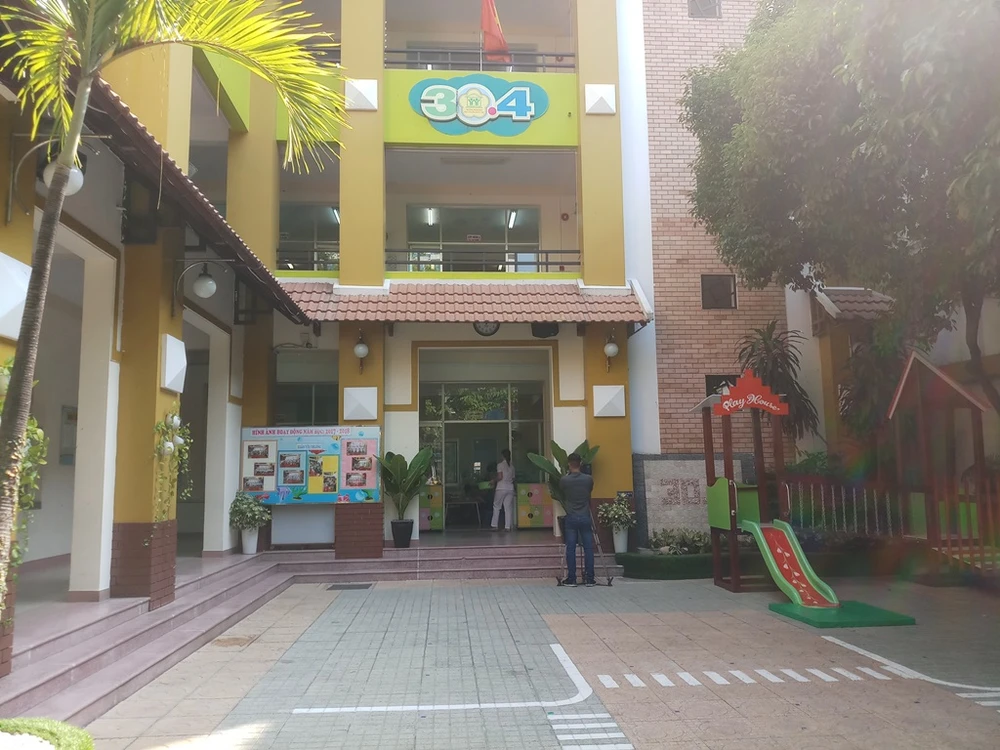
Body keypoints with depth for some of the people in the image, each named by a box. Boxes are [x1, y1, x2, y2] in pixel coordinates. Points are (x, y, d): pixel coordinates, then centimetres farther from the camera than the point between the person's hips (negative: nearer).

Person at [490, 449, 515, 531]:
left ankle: (494, 525, 5)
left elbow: (500, 477, -13)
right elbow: (513, 479, 13)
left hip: (501, 488, -4)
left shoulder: (500, 465, -5)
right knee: (508, 507, 3)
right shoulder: (511, 466, 12)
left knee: (496, 506, 6)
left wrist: (493, 481, 2)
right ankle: (508, 526, -2)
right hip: (510, 488, 4)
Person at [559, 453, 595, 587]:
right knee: (588, 548, 5)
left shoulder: (564, 480, -6)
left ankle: (571, 579, 4)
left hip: (571, 518, -1)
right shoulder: (589, 479, -2)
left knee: (571, 549, 3)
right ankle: (589, 579, 6)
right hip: (585, 517, 1)